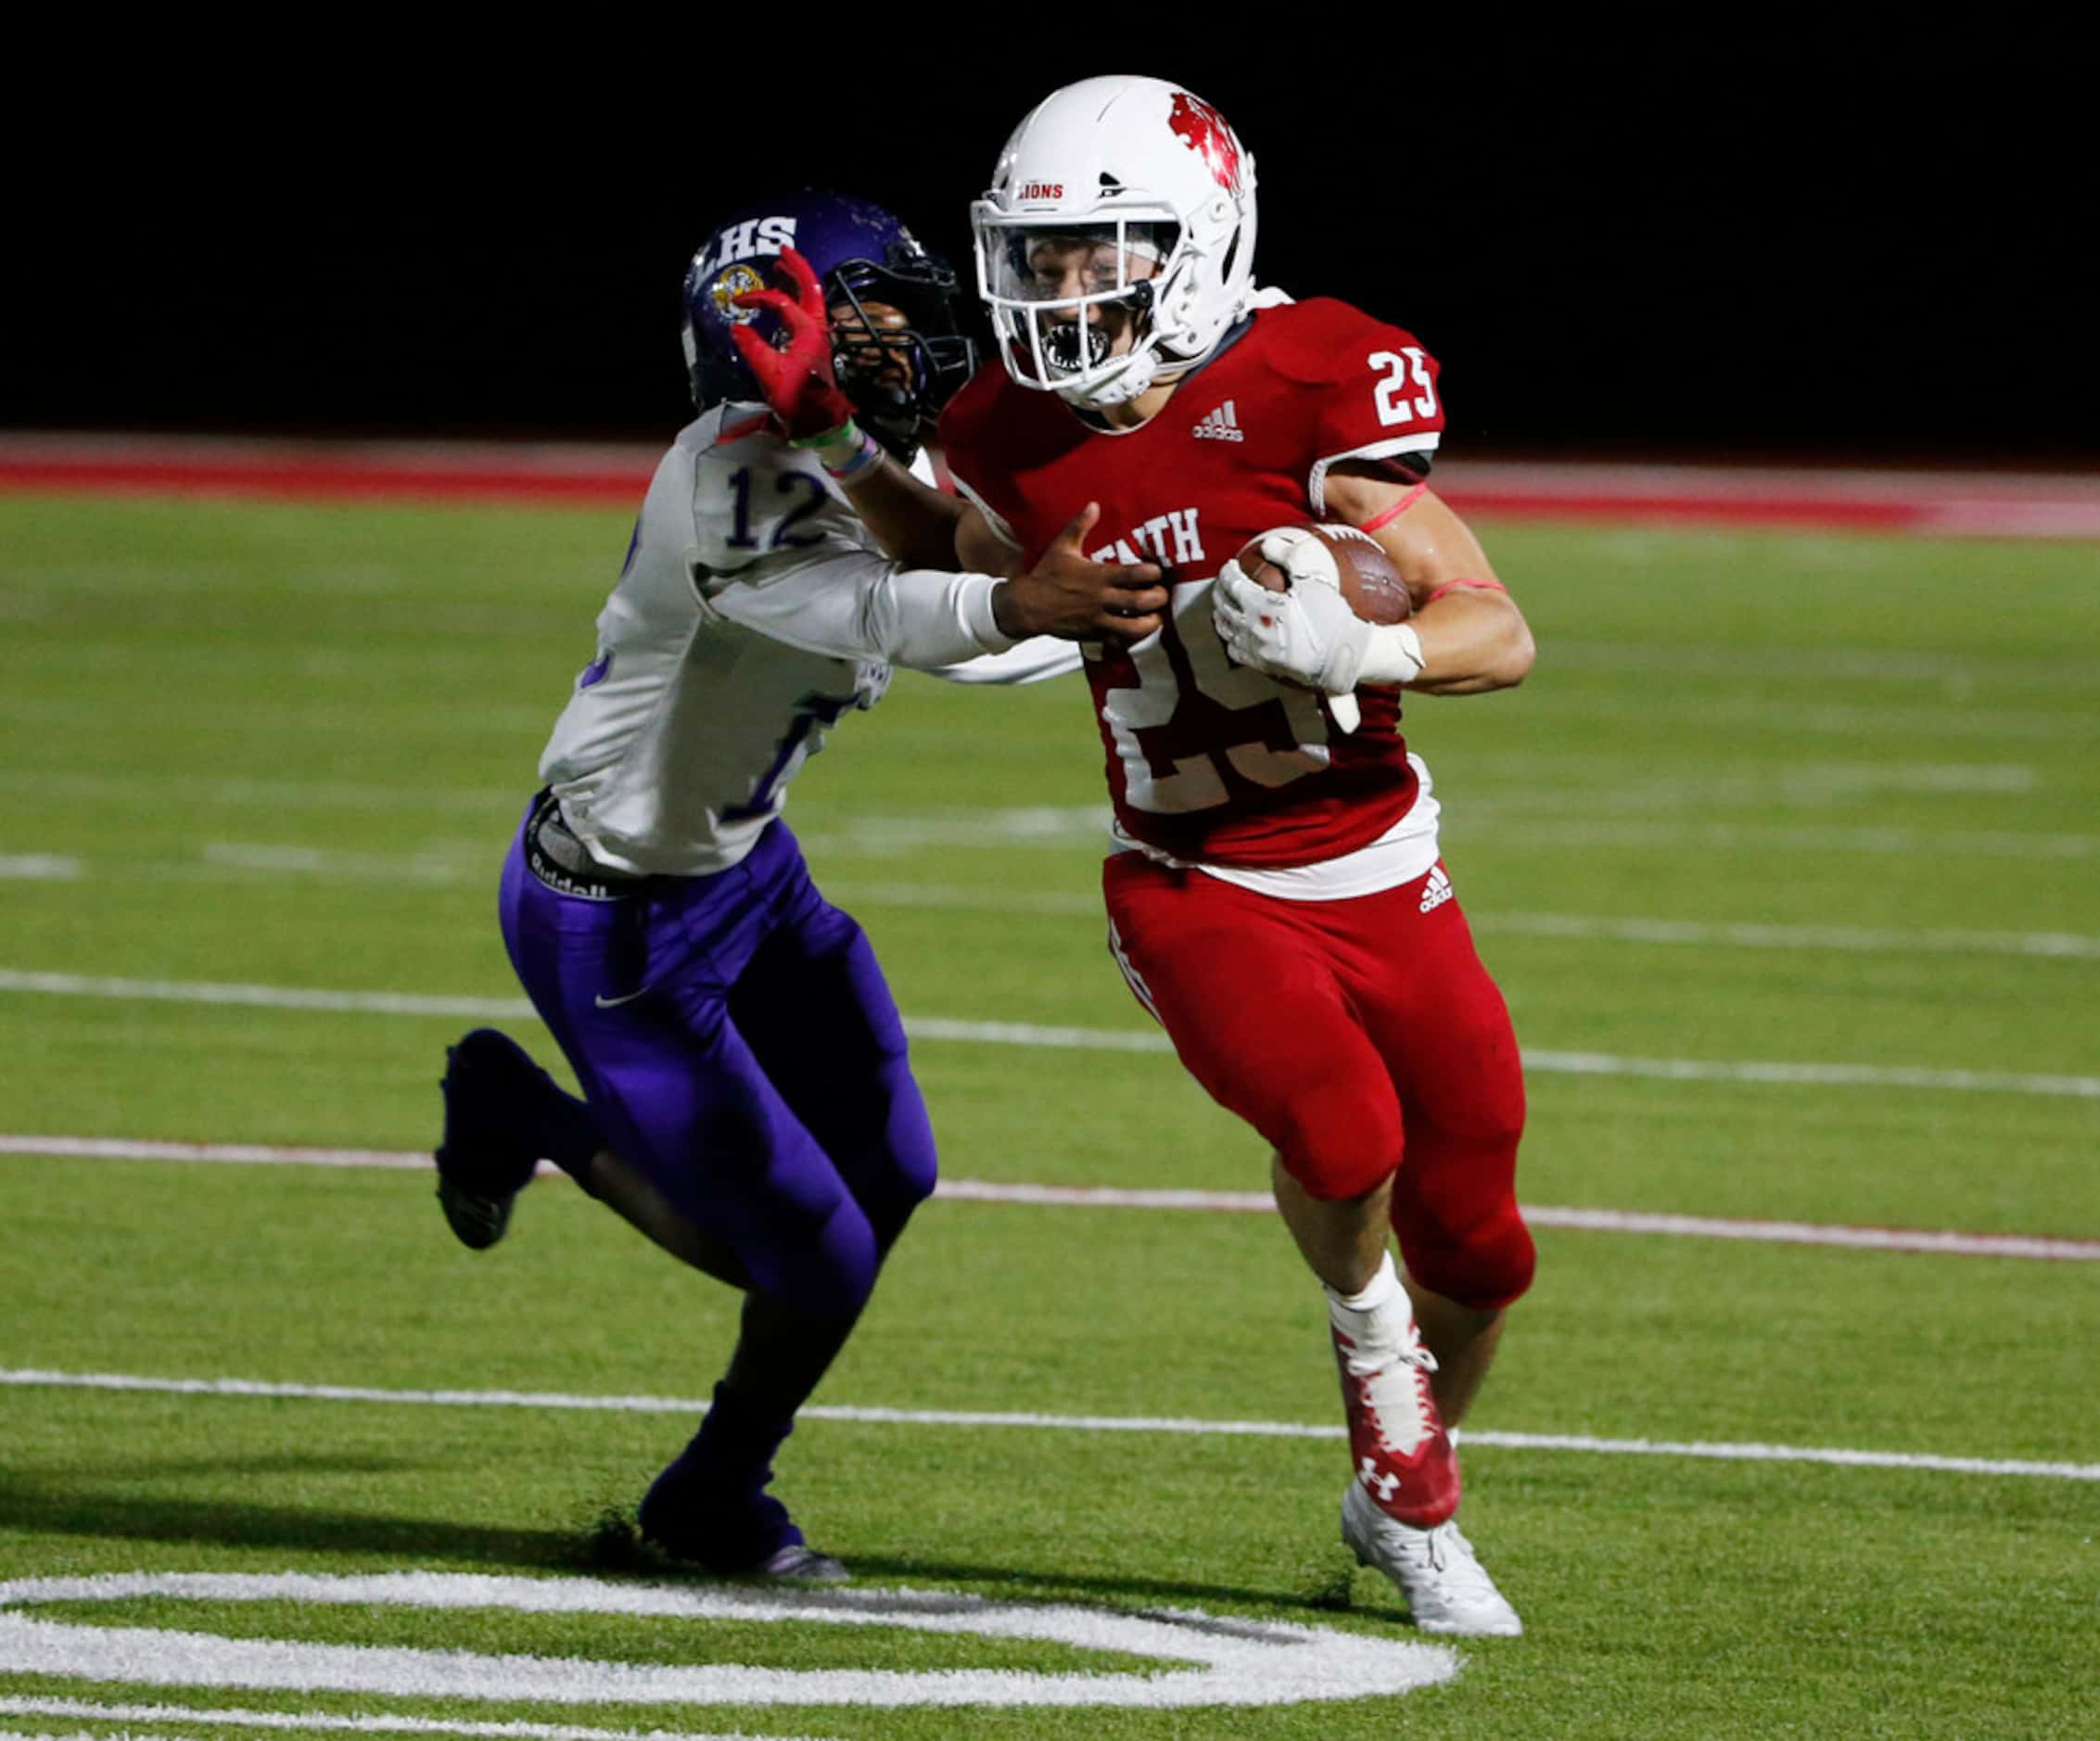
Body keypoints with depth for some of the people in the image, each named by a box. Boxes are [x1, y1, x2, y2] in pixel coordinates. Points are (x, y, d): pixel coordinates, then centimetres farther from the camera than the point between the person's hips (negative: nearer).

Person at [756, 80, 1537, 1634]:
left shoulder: (1305, 387, -19)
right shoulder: (1026, 434, -7)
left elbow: (1501, 634, -17)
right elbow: (978, 570, 18)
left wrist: (1356, 647, -35)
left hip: (1377, 877, 0)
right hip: (1193, 890, 0)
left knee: (1475, 1252, 7)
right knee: (1340, 1139, -28)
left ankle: (1408, 1500, 37)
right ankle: (1364, 1332, 6)